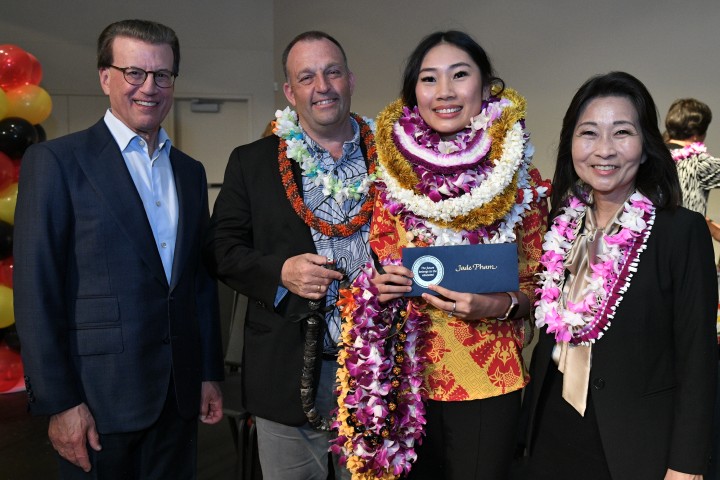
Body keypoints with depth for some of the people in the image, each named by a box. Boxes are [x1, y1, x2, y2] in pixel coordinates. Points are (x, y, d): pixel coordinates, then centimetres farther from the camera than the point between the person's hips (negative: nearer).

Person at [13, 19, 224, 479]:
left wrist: (210, 373, 12)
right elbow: (36, 291, -10)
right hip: (99, 399, -5)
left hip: (179, 396, 5)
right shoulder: (56, 161, -7)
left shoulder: (191, 172, 11)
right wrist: (59, 402, -12)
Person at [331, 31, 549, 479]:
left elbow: (538, 284, 2)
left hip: (486, 382, -1)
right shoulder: (391, 173, 0)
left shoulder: (521, 179, -4)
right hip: (403, 379, 2)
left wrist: (498, 304, -18)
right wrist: (378, 286, -11)